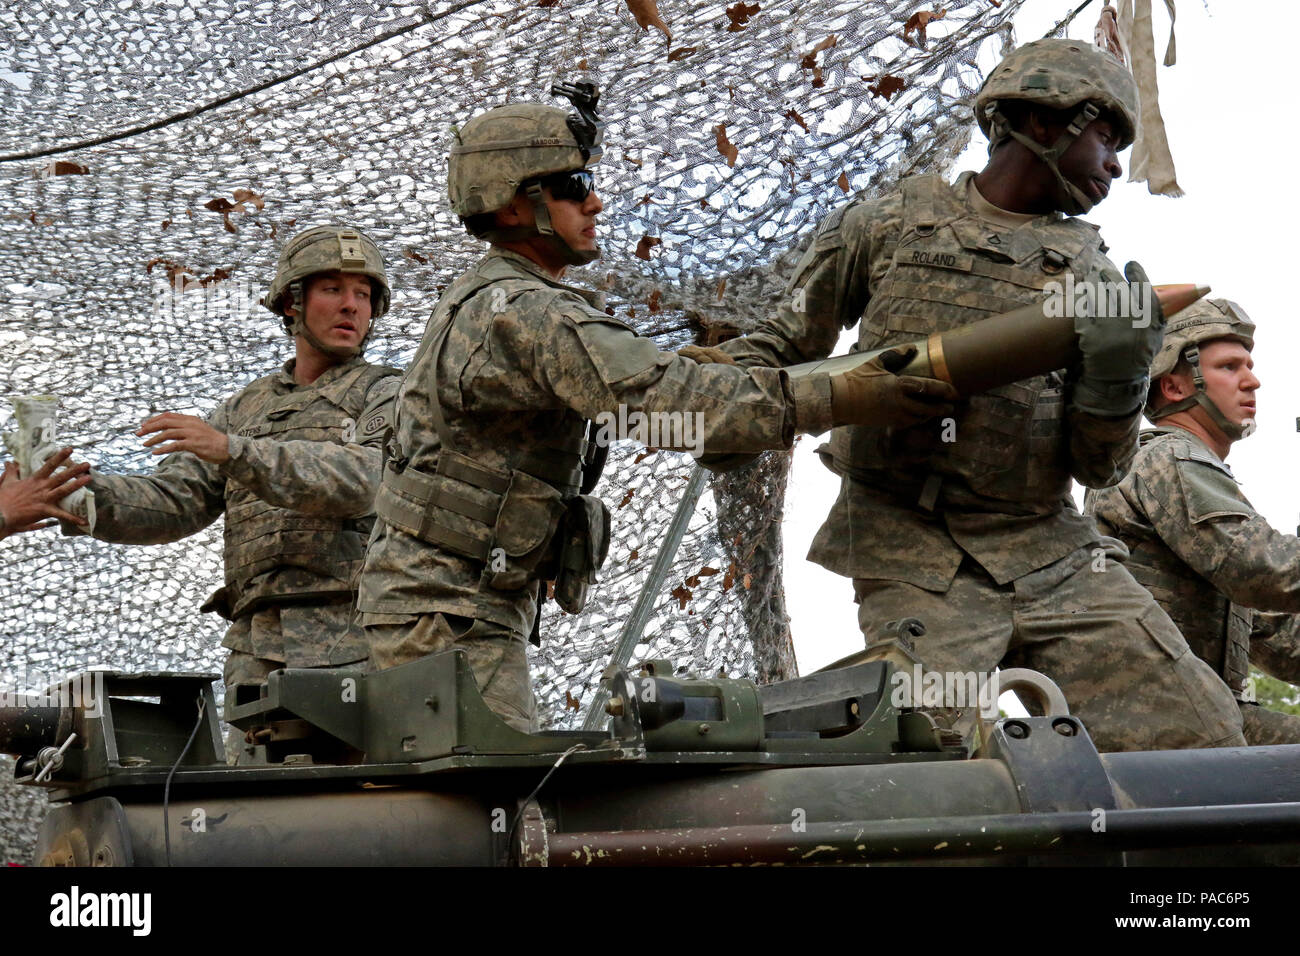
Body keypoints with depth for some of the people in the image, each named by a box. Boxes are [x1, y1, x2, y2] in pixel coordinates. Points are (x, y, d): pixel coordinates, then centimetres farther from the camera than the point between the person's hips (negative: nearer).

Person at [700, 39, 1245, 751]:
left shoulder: (1090, 275, 14)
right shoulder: (888, 225, 7)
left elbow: (1097, 467, 9)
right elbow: (783, 342, 18)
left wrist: (1116, 375, -11)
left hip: (1051, 554, 3)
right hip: (917, 564, -3)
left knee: (1199, 734, -10)